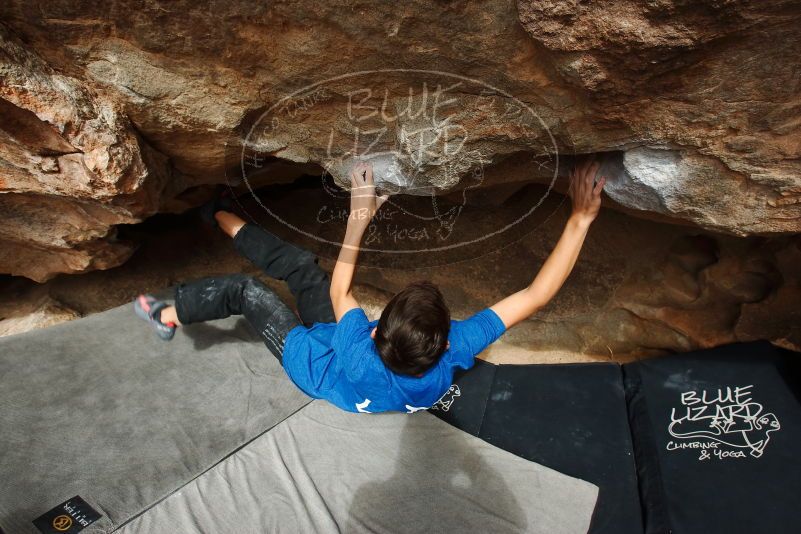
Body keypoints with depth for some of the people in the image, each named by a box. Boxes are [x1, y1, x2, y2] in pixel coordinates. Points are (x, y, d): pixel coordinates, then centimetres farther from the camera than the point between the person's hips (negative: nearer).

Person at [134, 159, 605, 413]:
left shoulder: (363, 356, -47)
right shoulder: (453, 355, -39)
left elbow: (340, 293, -28)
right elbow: (534, 296, -37)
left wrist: (359, 220, -28)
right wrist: (580, 219, -37)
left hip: (309, 354, -4)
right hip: (336, 340, 4)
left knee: (245, 290, -5)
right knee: (300, 262, 4)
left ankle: (166, 318, 27)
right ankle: (218, 215, 27)